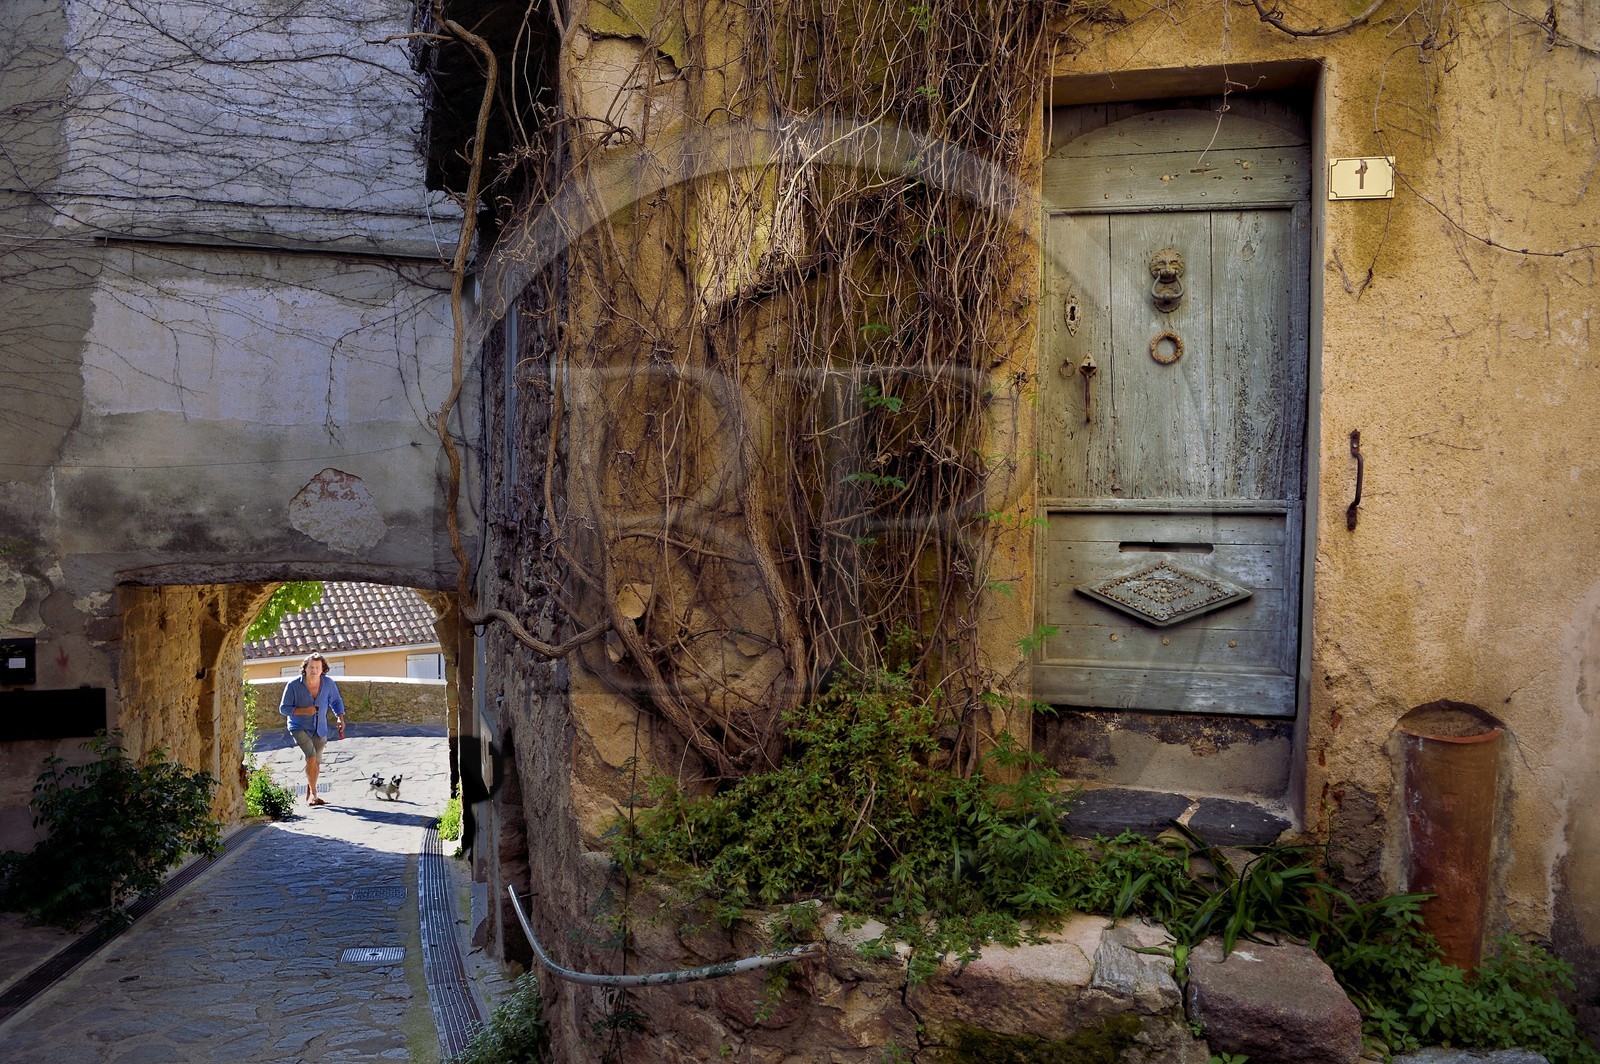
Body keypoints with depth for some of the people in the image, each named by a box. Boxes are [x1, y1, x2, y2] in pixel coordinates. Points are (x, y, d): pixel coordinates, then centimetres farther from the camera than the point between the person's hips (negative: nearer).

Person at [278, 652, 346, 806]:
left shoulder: (328, 683, -11)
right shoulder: (294, 685, -19)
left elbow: (336, 701, 5)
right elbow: (283, 708, -12)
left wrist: (340, 718, -11)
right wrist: (304, 711, -26)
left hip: (320, 729, 4)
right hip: (300, 728, -4)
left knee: (316, 763, 14)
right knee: (311, 756, -23)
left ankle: (308, 796, 33)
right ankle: (314, 794, -11)